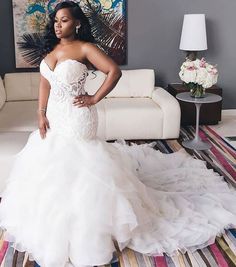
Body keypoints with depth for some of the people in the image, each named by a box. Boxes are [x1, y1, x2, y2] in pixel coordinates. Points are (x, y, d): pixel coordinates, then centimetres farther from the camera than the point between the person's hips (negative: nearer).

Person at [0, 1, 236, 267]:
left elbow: (114, 71, -20)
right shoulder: (52, 49, 8)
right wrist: (41, 114, 0)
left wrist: (94, 99, -17)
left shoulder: (84, 48, -12)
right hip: (54, 115, 8)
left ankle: (85, 228, 16)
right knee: (53, 164, 16)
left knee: (78, 165, -2)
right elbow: (45, 84, 9)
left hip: (76, 117, -7)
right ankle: (54, 221, 36)